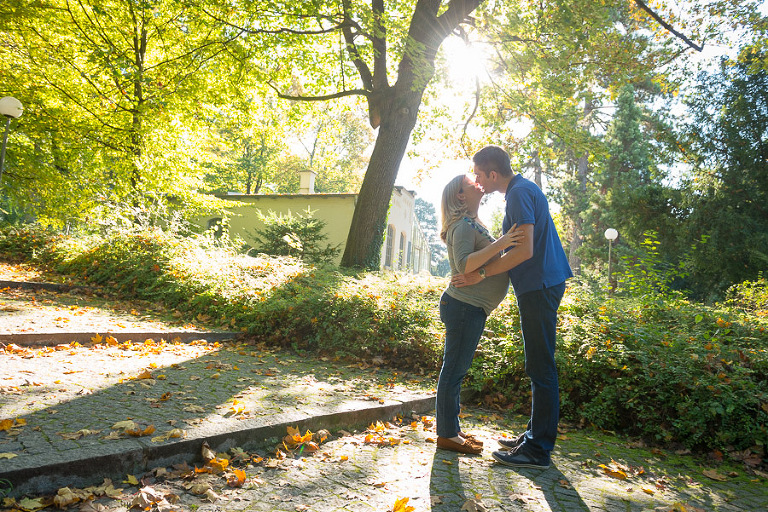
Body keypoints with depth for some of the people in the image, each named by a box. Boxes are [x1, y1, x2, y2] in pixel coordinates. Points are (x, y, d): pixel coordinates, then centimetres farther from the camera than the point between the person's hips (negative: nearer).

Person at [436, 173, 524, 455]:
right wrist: (499, 244, -28)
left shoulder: (472, 224, 20)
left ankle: (451, 429, 23)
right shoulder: (463, 225, -12)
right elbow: (463, 265, -25)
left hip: (470, 308, 10)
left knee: (456, 370, 14)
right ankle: (447, 434, 5)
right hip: (464, 306, -10)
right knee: (454, 370, -3)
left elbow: (484, 260, 28)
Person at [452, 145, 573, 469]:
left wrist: (480, 274, -18)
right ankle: (535, 435, 24)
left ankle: (538, 450, 1)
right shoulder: (524, 189, 18)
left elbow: (525, 250, -24)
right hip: (541, 284, 11)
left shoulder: (520, 193, -14)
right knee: (539, 366, 14)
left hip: (539, 286, -11)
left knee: (541, 368, -6)